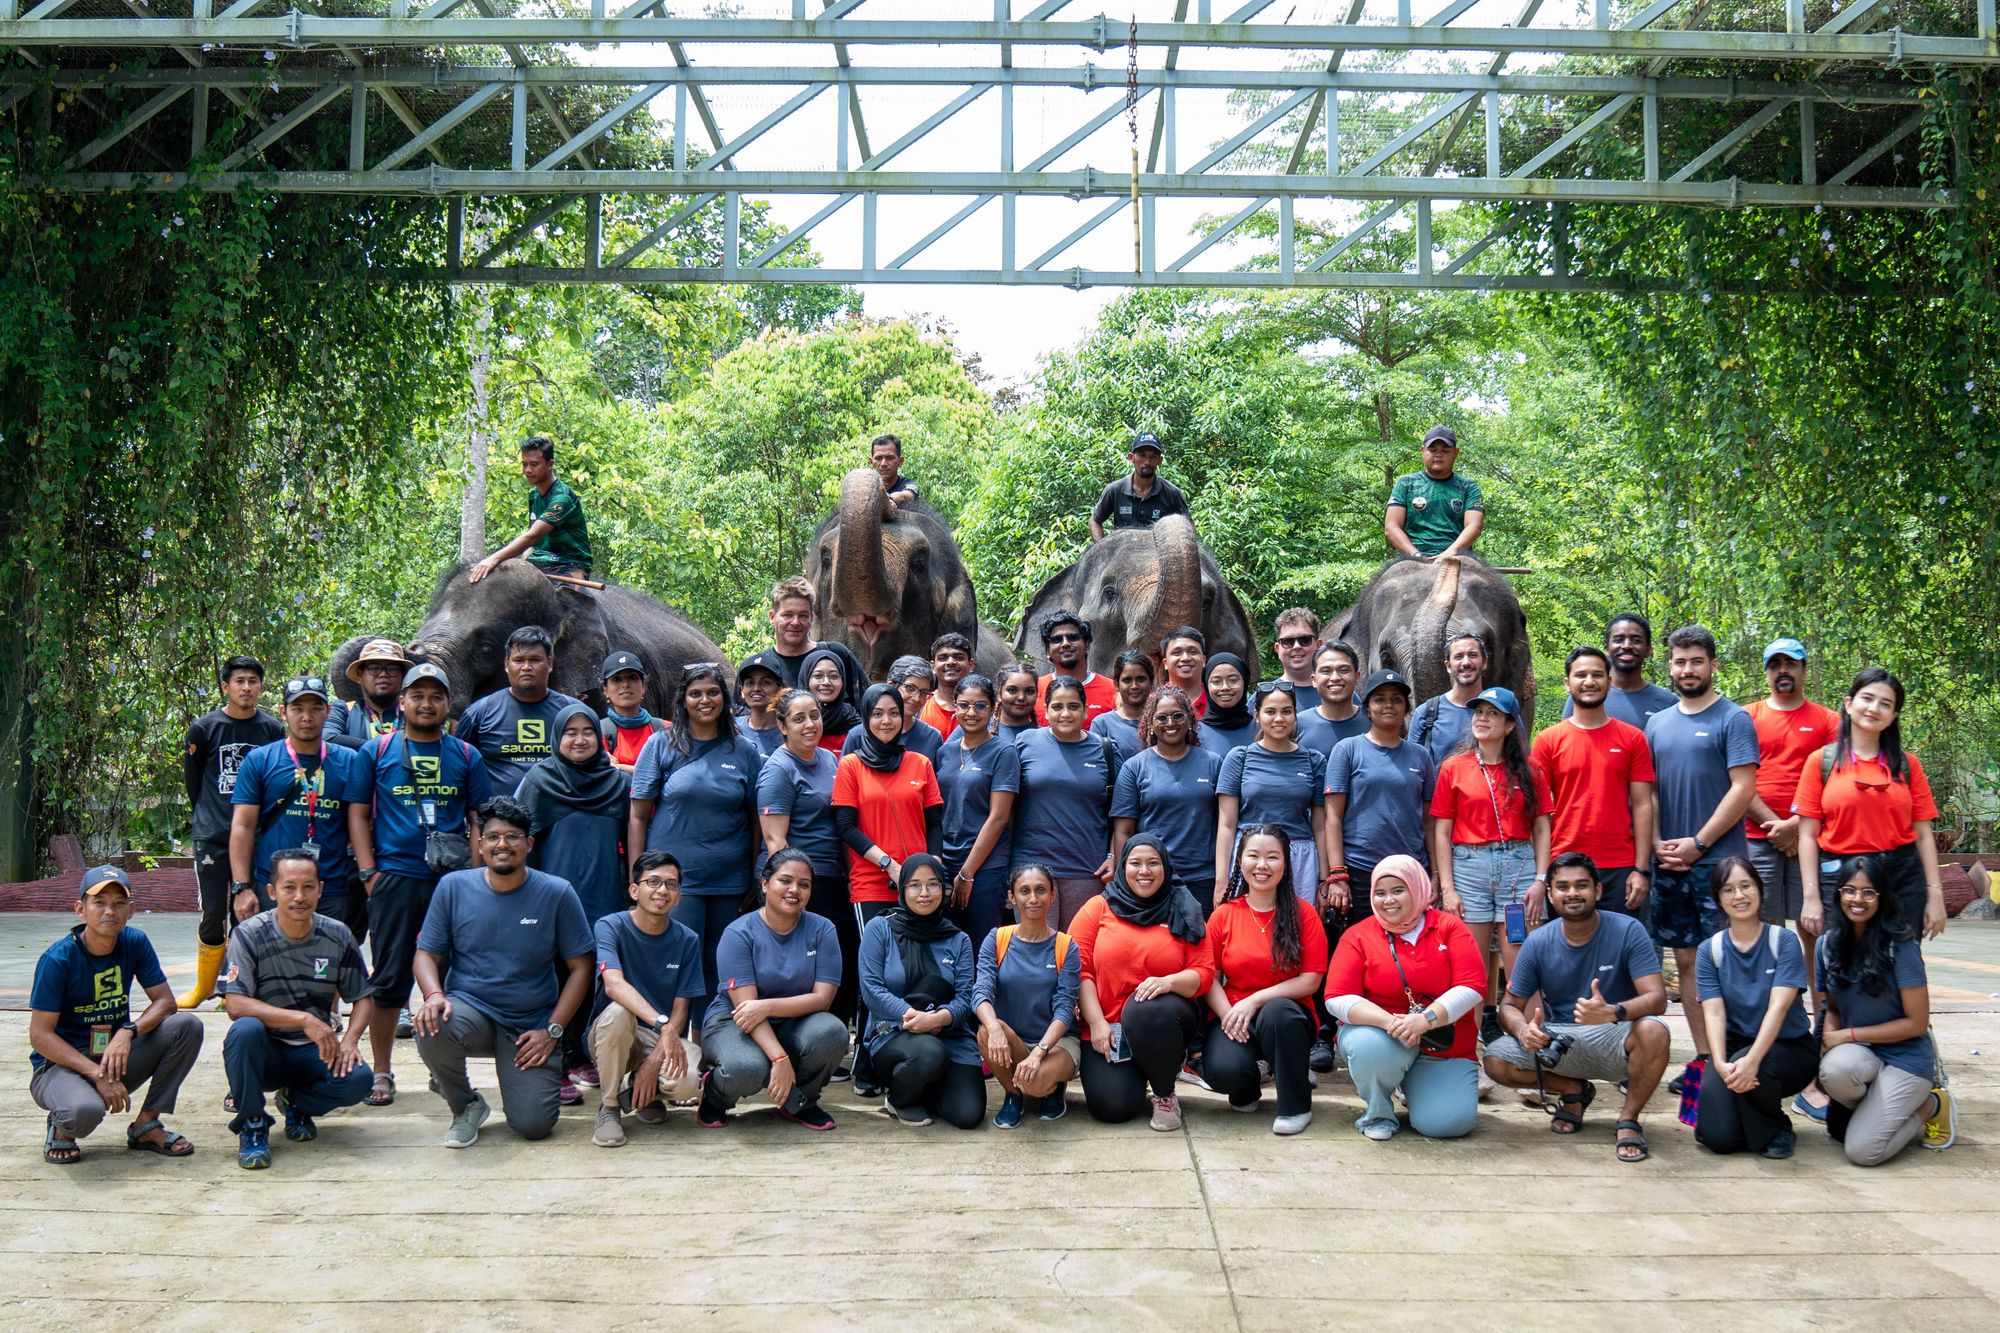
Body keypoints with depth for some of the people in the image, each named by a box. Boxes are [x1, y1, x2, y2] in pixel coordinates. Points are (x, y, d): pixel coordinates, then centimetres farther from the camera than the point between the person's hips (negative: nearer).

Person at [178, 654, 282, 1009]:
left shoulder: (273, 729, 3)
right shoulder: (203, 728, 0)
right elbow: (192, 780, 10)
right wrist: (208, 818, 12)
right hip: (212, 837, -1)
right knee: (213, 914, -3)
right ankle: (204, 985, 14)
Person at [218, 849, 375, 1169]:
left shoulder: (337, 936, -3)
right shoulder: (249, 935, -12)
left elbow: (364, 998, 5)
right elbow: (235, 1005, -21)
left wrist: (350, 1040, -15)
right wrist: (304, 1019, -29)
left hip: (315, 1052, 2)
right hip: (264, 1053, -2)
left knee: (360, 1078, -27)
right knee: (245, 1029, -36)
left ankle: (297, 1102, 7)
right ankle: (252, 1124, -13)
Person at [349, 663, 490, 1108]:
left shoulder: (466, 756, 11)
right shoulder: (377, 752, 7)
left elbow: (479, 819, 12)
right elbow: (359, 815, 7)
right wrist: (369, 872, -3)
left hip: (454, 877, 2)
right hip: (395, 877, -1)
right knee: (390, 976, 1)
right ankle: (381, 1072, 11)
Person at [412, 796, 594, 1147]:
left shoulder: (556, 894, -4)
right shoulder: (453, 887, 0)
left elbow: (580, 968, -1)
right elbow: (427, 954, 3)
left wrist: (552, 1030, -9)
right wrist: (435, 995, -19)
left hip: (531, 1027, -1)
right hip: (470, 1009, 1)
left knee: (533, 1125, -17)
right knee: (431, 1028, -34)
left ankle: (528, 1078, 22)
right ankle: (464, 1105, -2)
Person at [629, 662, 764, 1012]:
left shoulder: (744, 751, 7)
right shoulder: (661, 745, 2)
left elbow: (756, 820, 10)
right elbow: (637, 816, 2)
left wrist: (756, 878, 5)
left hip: (729, 880, 2)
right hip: (673, 876, -2)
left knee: (719, 969, 7)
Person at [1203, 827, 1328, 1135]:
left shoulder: (1302, 915, 0)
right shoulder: (1224, 915, 5)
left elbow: (1311, 981, -7)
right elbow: (1210, 977, 2)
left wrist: (1255, 1000, -17)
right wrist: (1228, 1014, -18)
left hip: (1285, 1015, -1)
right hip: (1234, 1016, 1)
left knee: (1276, 1011, -38)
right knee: (1221, 1071, -31)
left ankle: (1296, 1105, -14)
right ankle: (1248, 1084, 11)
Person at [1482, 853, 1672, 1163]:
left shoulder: (1627, 931, -11)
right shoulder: (1538, 943, -3)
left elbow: (1656, 998, -20)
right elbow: (1510, 1006, 1)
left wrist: (1612, 1013, -42)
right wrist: (1522, 1029, -25)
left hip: (1613, 1040, -3)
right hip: (1558, 1042, 3)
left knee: (1652, 1030, -36)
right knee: (1496, 1060, -21)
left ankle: (1629, 1120, -10)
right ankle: (1574, 1091, 9)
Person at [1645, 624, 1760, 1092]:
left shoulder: (1732, 719, -2)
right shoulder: (1658, 724, 14)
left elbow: (1743, 788, -10)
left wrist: (1697, 843, -13)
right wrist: (1659, 844, 0)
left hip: (1718, 860, -6)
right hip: (1669, 864, 6)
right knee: (1686, 959, 8)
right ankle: (1703, 1058, 15)